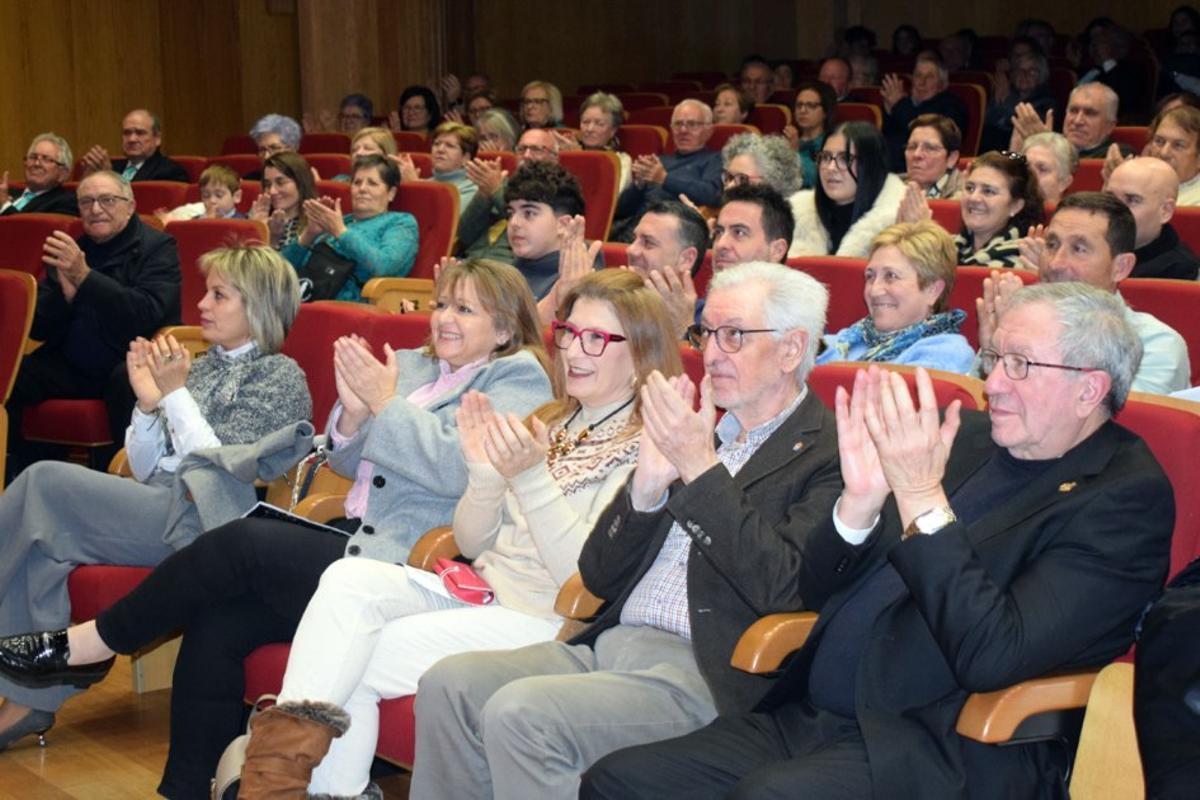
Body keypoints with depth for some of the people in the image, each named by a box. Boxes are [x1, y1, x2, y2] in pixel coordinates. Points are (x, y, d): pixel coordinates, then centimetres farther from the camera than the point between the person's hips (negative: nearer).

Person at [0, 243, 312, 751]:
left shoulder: (280, 376, 1)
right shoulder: (202, 366, 21)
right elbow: (146, 470, 17)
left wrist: (175, 394, -13)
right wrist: (148, 401, 2)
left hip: (201, 525, -7)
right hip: (158, 510, 7)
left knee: (46, 483, -20)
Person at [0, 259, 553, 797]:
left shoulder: (519, 380, -1)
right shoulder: (410, 365, 20)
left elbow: (456, 468, -17)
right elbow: (350, 464, 18)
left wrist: (385, 402, -13)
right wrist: (355, 409, -1)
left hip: (404, 570, -7)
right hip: (354, 547, 7)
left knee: (241, 542, -19)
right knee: (215, 624, -14)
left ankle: (89, 643, -4)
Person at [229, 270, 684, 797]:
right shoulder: (549, 424, 16)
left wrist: (530, 476, -24)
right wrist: (485, 474, -4)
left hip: (549, 623, -7)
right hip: (476, 592, 7)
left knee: (345, 665, -19)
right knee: (348, 579, -20)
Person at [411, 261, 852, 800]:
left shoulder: (826, 455, -2)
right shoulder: (697, 434, 19)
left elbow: (783, 587, -17)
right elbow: (598, 577, 16)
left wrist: (701, 467, -17)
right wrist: (647, 483, -2)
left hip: (702, 677, -7)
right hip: (610, 645, 8)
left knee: (520, 713, -26)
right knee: (448, 685, -11)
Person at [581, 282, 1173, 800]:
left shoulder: (1126, 498, -4)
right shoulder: (968, 438, 14)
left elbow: (992, 656, -18)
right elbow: (820, 594, 15)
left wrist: (922, 497, -18)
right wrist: (860, 499, -4)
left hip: (946, 752, -7)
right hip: (808, 719, 7)